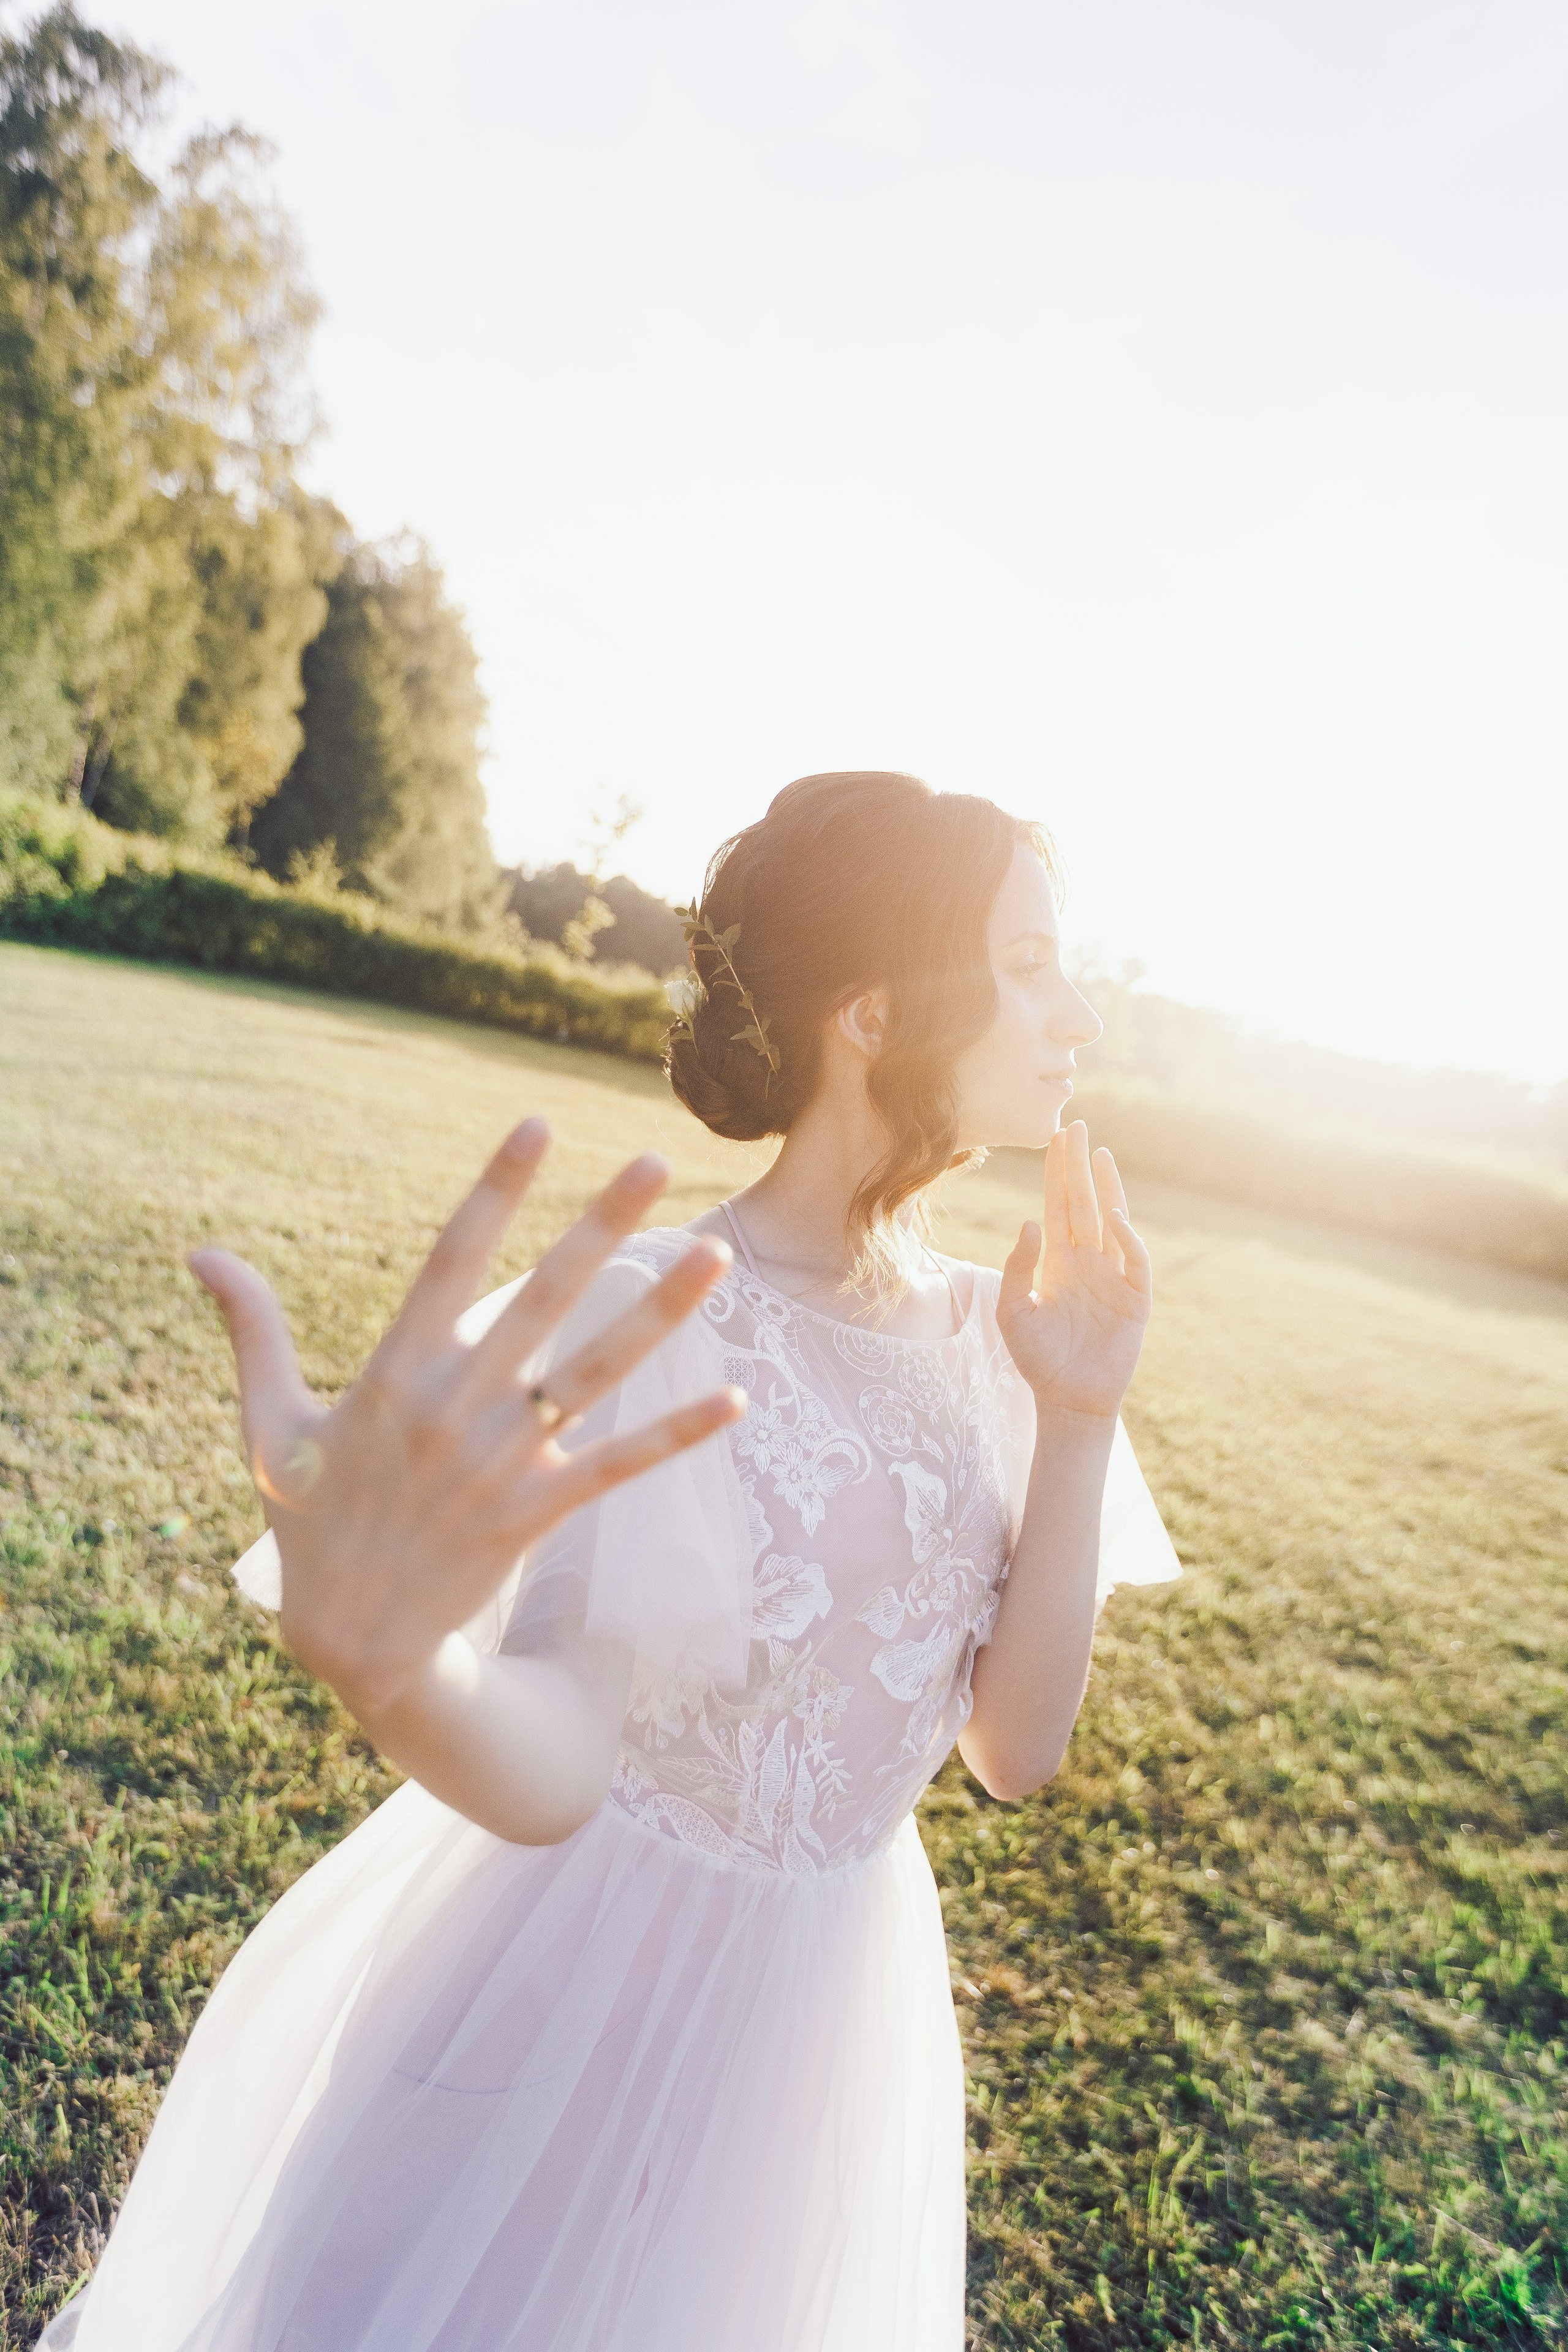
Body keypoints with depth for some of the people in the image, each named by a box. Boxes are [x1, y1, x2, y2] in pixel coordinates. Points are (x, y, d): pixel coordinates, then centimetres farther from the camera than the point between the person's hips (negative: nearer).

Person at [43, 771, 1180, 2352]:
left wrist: (1077, 1420, -22)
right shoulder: (646, 1321, -25)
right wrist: (385, 1655, -54)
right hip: (570, 1983, -5)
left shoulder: (979, 1331, -7)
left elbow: (1017, 1745, -10)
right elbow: (550, 1773, -32)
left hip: (832, 2007, 6)